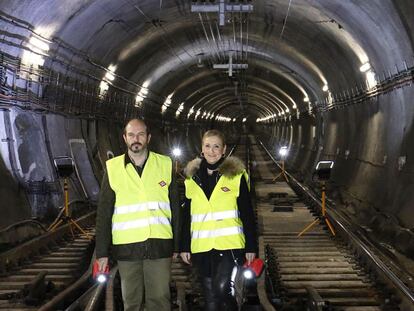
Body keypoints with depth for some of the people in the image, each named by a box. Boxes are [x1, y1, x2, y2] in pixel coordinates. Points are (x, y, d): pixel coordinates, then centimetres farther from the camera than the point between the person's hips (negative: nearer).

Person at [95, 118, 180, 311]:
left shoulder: (165, 165, 5)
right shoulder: (113, 168, 5)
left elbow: (175, 207, 9)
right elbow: (104, 214, 6)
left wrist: (177, 245, 7)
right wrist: (102, 252, 3)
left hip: (160, 245, 0)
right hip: (126, 246, 0)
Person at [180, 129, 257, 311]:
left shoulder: (236, 175, -1)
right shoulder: (192, 178, 8)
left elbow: (247, 214, 0)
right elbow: (186, 216, 13)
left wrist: (251, 247, -2)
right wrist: (184, 247, 10)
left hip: (230, 245, -4)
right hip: (201, 248, 4)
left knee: (221, 289, -19)